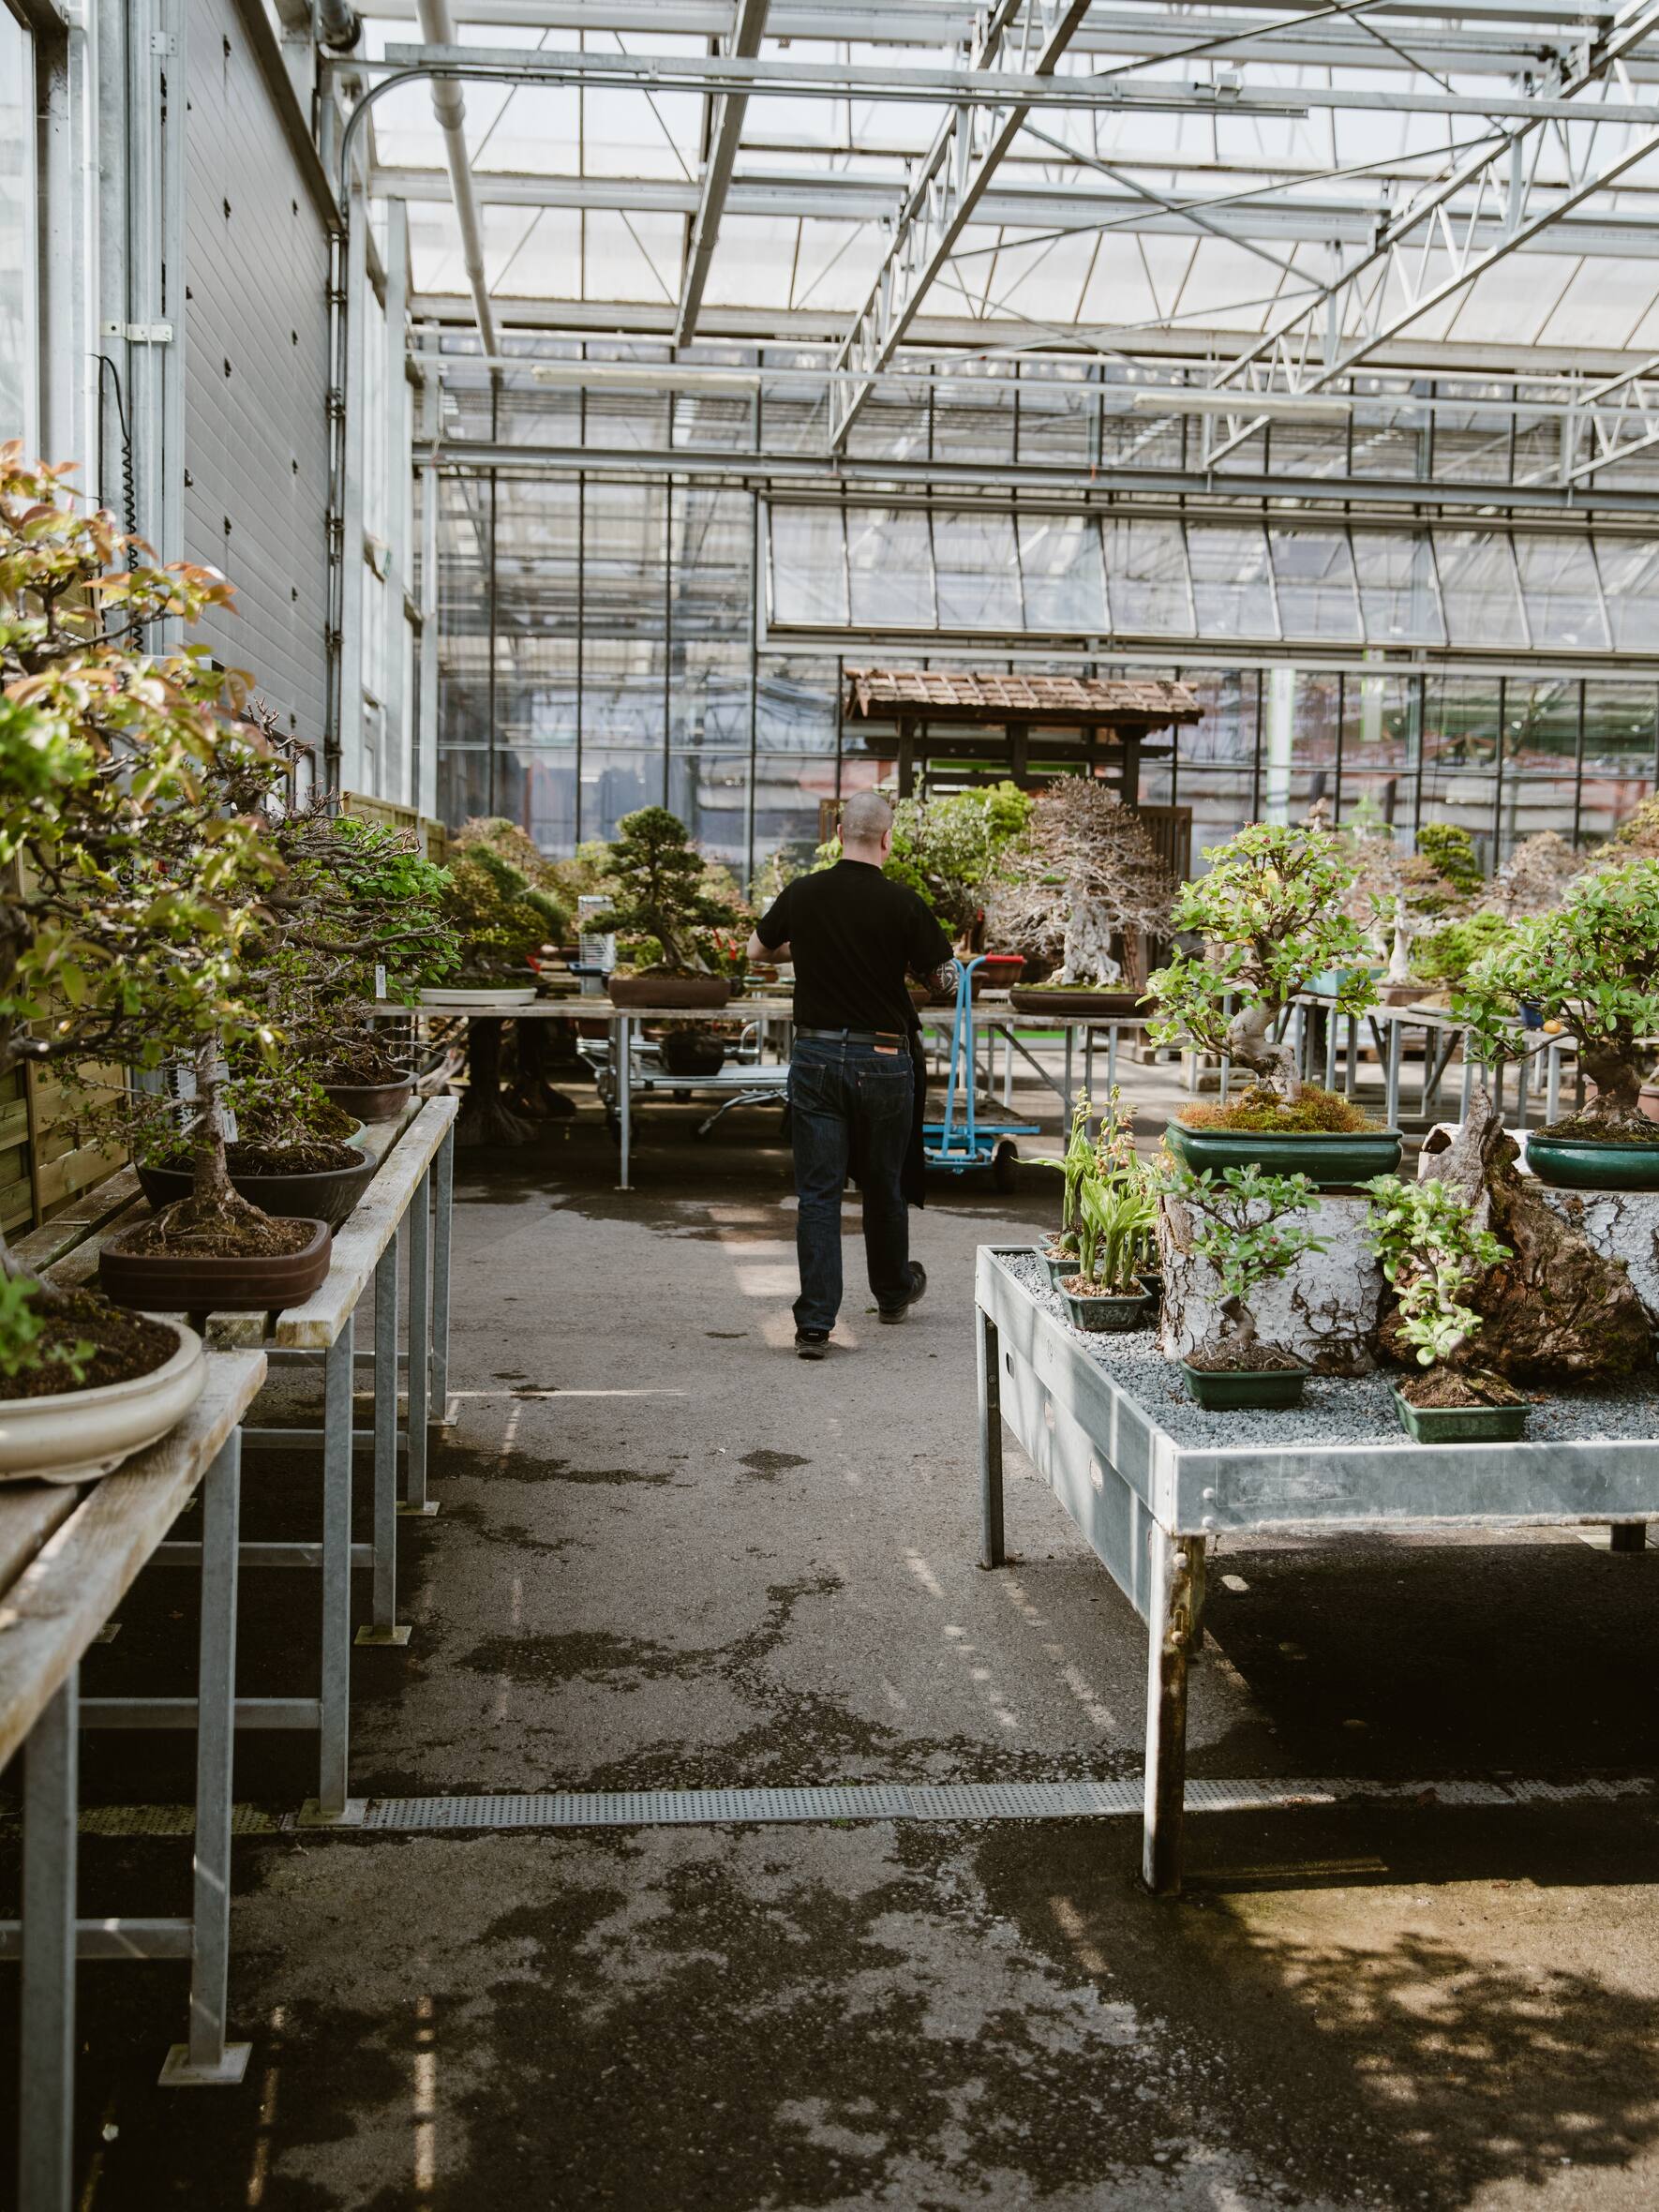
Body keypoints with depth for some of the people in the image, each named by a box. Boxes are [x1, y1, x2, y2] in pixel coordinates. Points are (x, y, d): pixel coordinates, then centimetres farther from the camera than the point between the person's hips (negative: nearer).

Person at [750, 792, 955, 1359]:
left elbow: (757, 950, 14)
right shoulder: (900, 902, -11)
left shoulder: (802, 894, -3)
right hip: (883, 1058, -1)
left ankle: (814, 1323, -4)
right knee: (883, 1183, 17)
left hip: (816, 1055, 1)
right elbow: (941, 969, 0)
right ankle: (893, 1292, 38)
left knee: (818, 1191, 2)